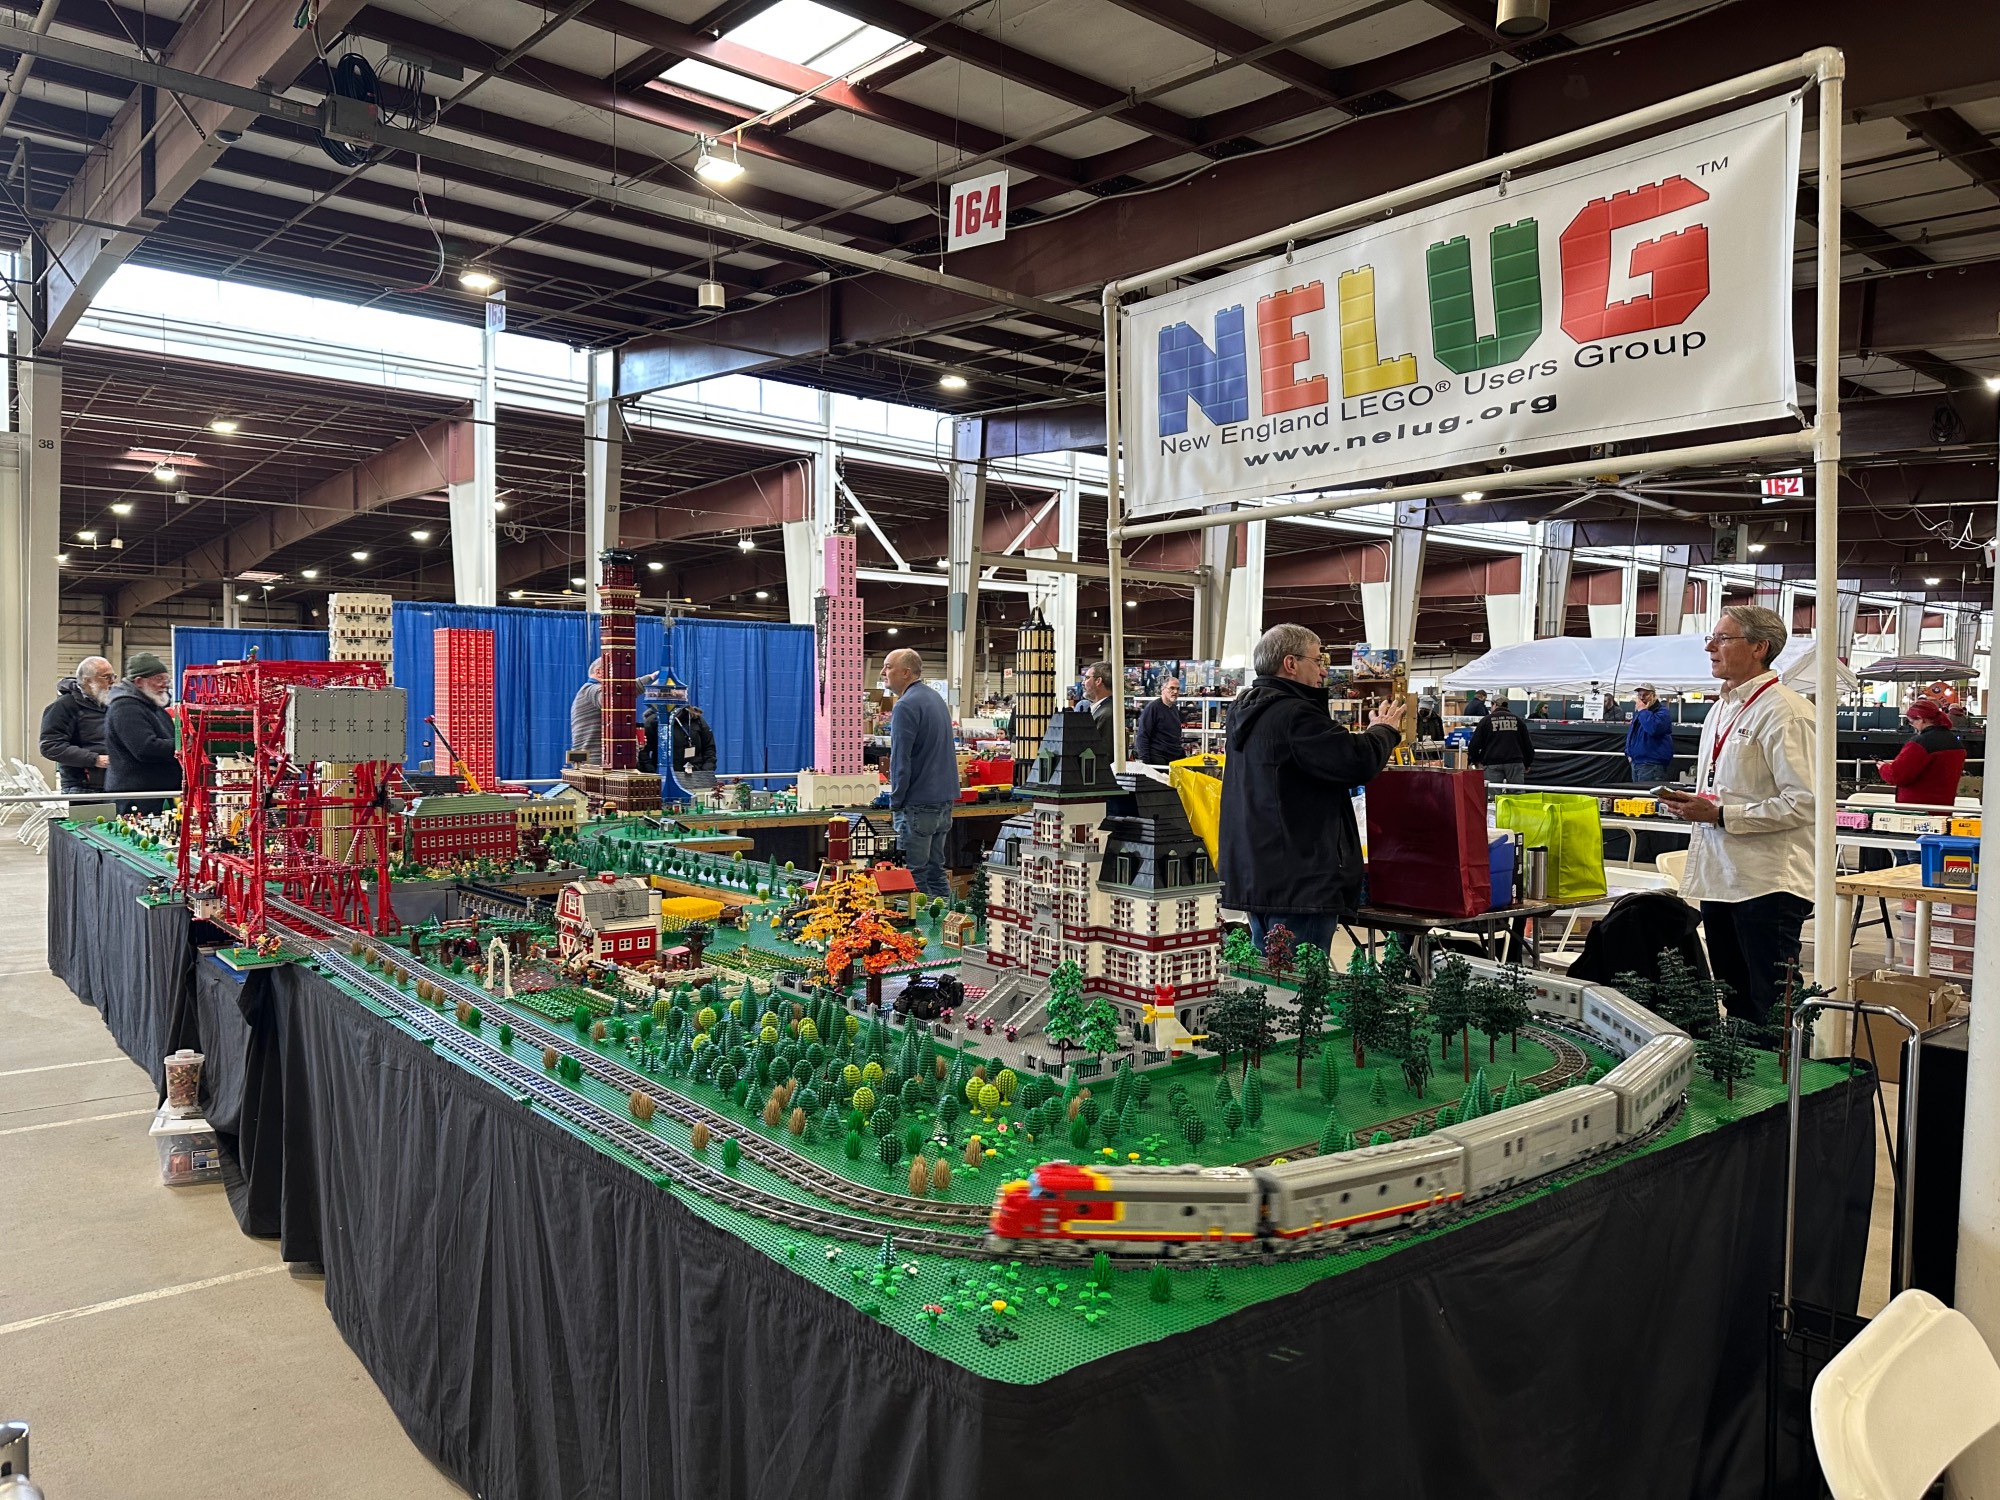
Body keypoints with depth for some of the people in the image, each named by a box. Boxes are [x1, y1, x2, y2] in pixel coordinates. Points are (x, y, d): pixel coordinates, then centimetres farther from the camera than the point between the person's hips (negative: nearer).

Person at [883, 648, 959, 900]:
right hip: (944, 799, 9)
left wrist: (895, 801, -11)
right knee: (936, 870, 16)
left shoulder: (906, 706, -16)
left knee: (914, 875, -4)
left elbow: (900, 759, -18)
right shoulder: (936, 698, 14)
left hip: (919, 804, -9)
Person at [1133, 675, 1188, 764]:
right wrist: (1145, 760, -18)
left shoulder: (1175, 708, 16)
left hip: (1177, 758, 8)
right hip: (1158, 759, -8)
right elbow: (1142, 736, -13)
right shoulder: (1152, 707, -8)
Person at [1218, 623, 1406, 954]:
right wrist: (1384, 730, -1)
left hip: (1252, 875, 10)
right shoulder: (1294, 715, -18)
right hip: (1300, 883, -10)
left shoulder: (1245, 712, 15)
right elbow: (1357, 762, -22)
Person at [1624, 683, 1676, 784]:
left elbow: (1653, 728, -30)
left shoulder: (1662, 712, -9)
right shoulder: (1637, 713, 18)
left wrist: (1642, 710, -18)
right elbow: (1631, 734, 30)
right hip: (1636, 763, 9)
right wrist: (1628, 752, 16)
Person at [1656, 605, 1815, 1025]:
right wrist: (1692, 804, 7)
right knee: (1731, 1004, 17)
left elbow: (1803, 802, -20)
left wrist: (1719, 815, -19)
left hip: (1767, 882, -9)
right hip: (1720, 879, 9)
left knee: (1770, 1012, -2)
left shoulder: (1784, 711, -14)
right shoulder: (1721, 709, 16)